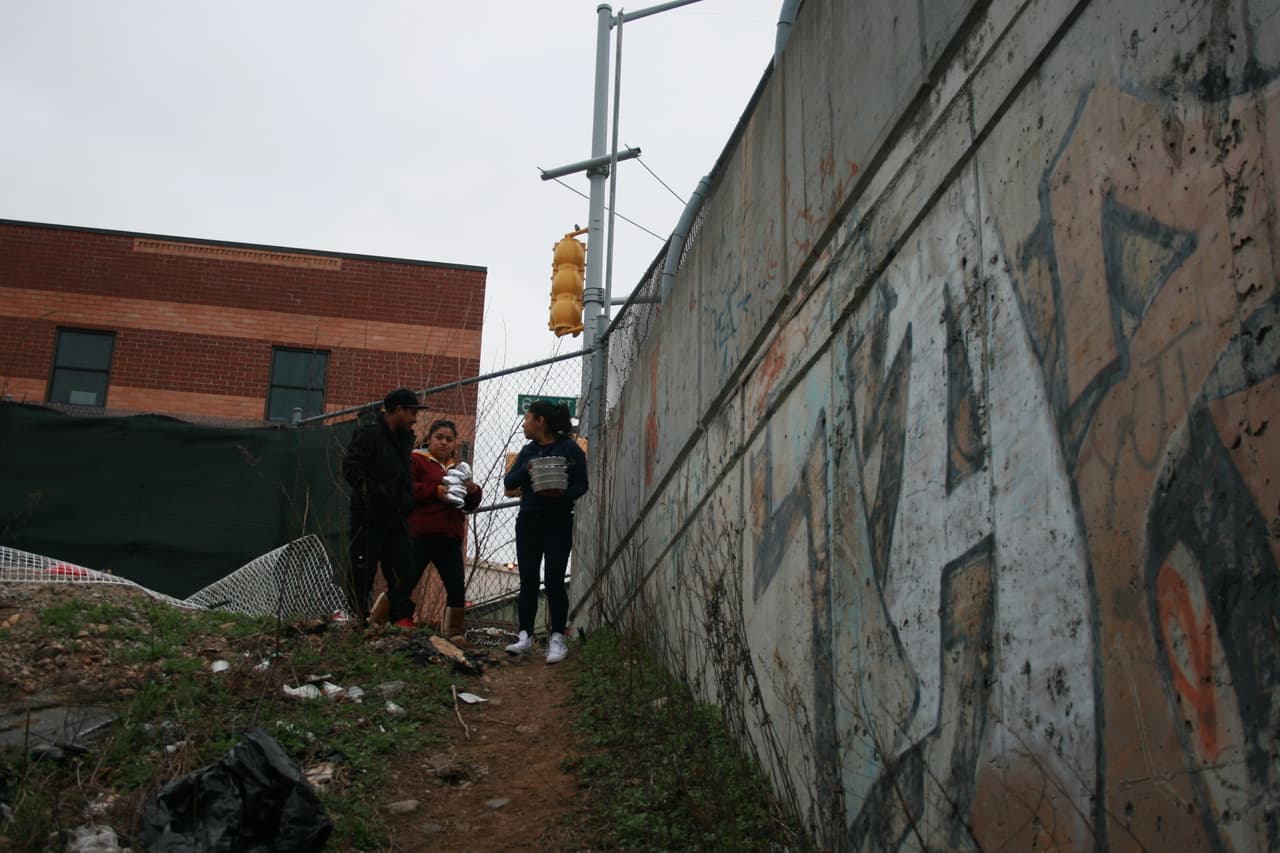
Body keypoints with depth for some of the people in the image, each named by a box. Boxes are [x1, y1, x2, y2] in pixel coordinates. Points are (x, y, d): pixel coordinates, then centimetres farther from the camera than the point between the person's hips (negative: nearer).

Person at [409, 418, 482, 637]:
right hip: (420, 535, -6)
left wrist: (473, 491, 2)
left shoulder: (458, 467, 22)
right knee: (405, 582, -8)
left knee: (457, 587, 4)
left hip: (450, 538, 7)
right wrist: (437, 491, -18)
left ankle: (452, 632, 15)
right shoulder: (416, 460, 1)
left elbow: (470, 505, 24)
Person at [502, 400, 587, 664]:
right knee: (528, 581, 5)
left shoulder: (570, 449, -4)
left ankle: (557, 640, 4)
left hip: (558, 522, -5)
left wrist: (562, 494, -28)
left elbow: (581, 485, -8)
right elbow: (509, 482, 6)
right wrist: (527, 470, -12)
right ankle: (525, 636, 12)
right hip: (528, 520, 5)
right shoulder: (528, 451, 14)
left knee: (554, 581, -5)